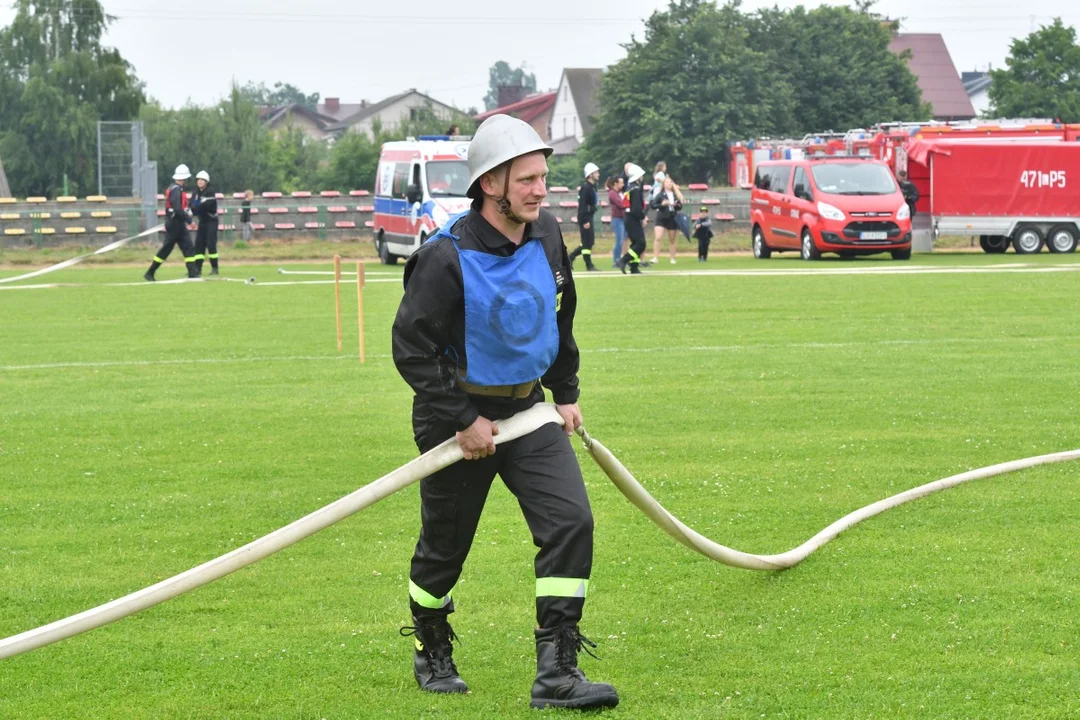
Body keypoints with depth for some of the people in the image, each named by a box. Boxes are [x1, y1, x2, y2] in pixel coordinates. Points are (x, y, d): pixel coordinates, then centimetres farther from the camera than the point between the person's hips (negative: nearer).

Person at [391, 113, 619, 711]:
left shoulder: (546, 235, -1)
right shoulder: (447, 258, -21)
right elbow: (411, 348, -19)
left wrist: (566, 392, 18)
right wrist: (463, 421, -18)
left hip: (529, 410, 5)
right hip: (458, 415, -5)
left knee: (570, 521, -12)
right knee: (444, 545, 9)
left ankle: (556, 672, -10)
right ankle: (431, 653, 36)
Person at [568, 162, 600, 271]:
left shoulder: (592, 187, 15)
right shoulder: (585, 187, -16)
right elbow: (582, 205, -21)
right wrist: (585, 221, -23)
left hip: (589, 217, 10)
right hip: (585, 218, -10)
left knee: (589, 242, 13)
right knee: (587, 242, -4)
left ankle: (571, 257, 19)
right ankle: (589, 265, 1)